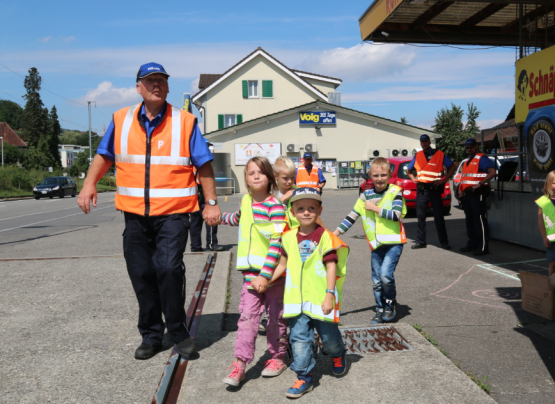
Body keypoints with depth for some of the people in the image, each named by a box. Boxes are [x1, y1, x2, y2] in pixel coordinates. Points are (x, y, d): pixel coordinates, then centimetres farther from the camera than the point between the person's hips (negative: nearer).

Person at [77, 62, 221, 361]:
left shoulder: (185, 122, 3)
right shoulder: (121, 120, 9)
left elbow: (204, 165, 3)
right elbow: (105, 155, 18)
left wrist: (211, 202, -1)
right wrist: (89, 183, 3)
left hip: (173, 212, -3)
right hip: (135, 213, 3)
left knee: (168, 268, -16)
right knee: (141, 274, 6)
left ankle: (178, 331, 3)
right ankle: (151, 335, 22)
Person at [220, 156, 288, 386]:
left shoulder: (275, 205, -11)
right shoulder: (246, 200, 9)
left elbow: (277, 241, -18)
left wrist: (266, 274, -23)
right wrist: (221, 218, 48)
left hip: (273, 270, -4)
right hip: (251, 270, 4)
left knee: (275, 316, 8)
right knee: (248, 315, -4)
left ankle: (278, 357, 24)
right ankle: (240, 363, -4)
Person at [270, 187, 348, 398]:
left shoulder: (325, 237, -10)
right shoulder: (289, 237, 4)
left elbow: (331, 267, -11)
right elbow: (283, 264, 15)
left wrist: (329, 296, -15)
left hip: (320, 298, -3)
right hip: (297, 299, 3)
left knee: (328, 335, 13)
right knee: (299, 338, 4)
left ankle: (338, 355, 45)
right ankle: (304, 378, 16)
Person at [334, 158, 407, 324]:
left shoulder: (395, 192, -4)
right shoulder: (366, 195, 7)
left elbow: (396, 215, -17)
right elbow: (351, 217, 8)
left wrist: (375, 208, -13)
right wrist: (335, 233, 3)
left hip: (394, 242, -4)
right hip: (376, 244, 4)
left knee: (386, 274, -18)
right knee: (376, 281, 8)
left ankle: (391, 303, 8)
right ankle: (380, 310, 26)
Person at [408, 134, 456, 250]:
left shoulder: (439, 154, 1)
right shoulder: (417, 156, 11)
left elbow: (452, 167, 4)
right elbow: (409, 170, 24)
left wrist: (444, 180, -4)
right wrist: (414, 179, 7)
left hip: (434, 189, -3)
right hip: (421, 189, 3)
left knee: (439, 216, 0)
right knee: (420, 216, 5)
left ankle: (444, 242, 8)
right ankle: (420, 241, 12)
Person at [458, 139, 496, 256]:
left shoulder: (482, 159, -7)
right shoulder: (467, 162, 21)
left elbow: (492, 172, -19)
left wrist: (480, 183, -23)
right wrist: (460, 188, 10)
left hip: (478, 193, -9)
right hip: (467, 194, 9)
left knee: (479, 220, -10)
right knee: (470, 220, 14)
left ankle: (483, 247, -7)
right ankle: (472, 244, 23)